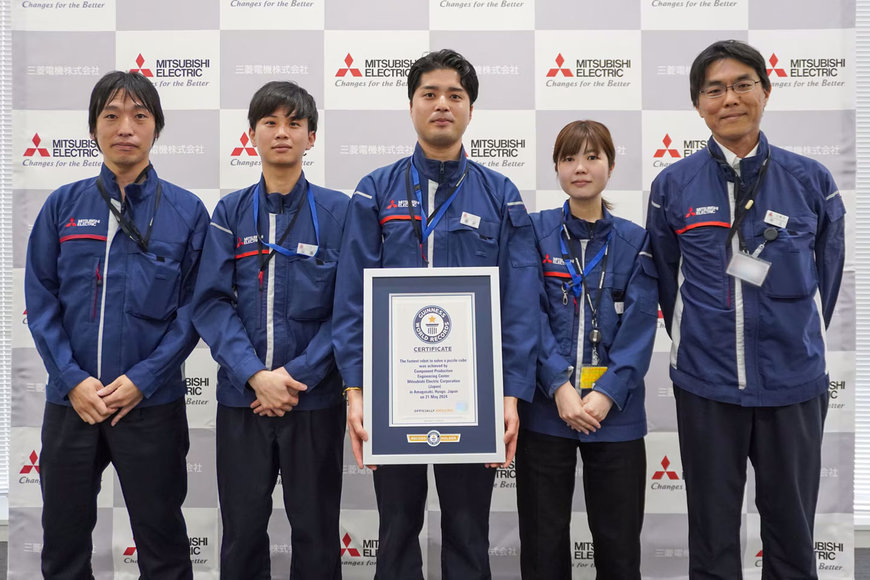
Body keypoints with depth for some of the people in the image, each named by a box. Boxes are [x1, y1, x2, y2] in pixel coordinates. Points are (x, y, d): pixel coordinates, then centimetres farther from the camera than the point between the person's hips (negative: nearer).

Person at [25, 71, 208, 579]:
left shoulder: (187, 211, -2)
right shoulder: (63, 206, 4)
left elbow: (194, 306, -4)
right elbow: (40, 298, 2)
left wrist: (142, 379, -12)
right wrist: (72, 379, -9)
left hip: (152, 404, -2)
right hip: (70, 402, 2)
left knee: (161, 539, 11)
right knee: (63, 538, 17)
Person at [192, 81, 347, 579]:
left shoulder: (337, 212, -1)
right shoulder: (231, 212, 5)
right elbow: (211, 302, -2)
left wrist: (298, 376, -13)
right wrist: (255, 375, -14)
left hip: (315, 397, -1)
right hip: (242, 397, 2)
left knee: (316, 531, 10)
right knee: (243, 529, 12)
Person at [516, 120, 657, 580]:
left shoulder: (634, 241, 6)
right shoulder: (535, 231, 3)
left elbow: (639, 325, -2)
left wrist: (607, 393, -15)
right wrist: (560, 385, -16)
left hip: (615, 413, 1)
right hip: (545, 408, -1)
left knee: (619, 542, 10)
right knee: (543, 541, 9)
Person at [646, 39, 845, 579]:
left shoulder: (811, 180, -2)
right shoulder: (673, 185, -2)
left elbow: (826, 275, 9)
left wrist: (800, 343, 12)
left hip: (794, 383, 1)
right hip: (706, 385, 0)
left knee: (792, 528, 14)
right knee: (713, 534, 13)